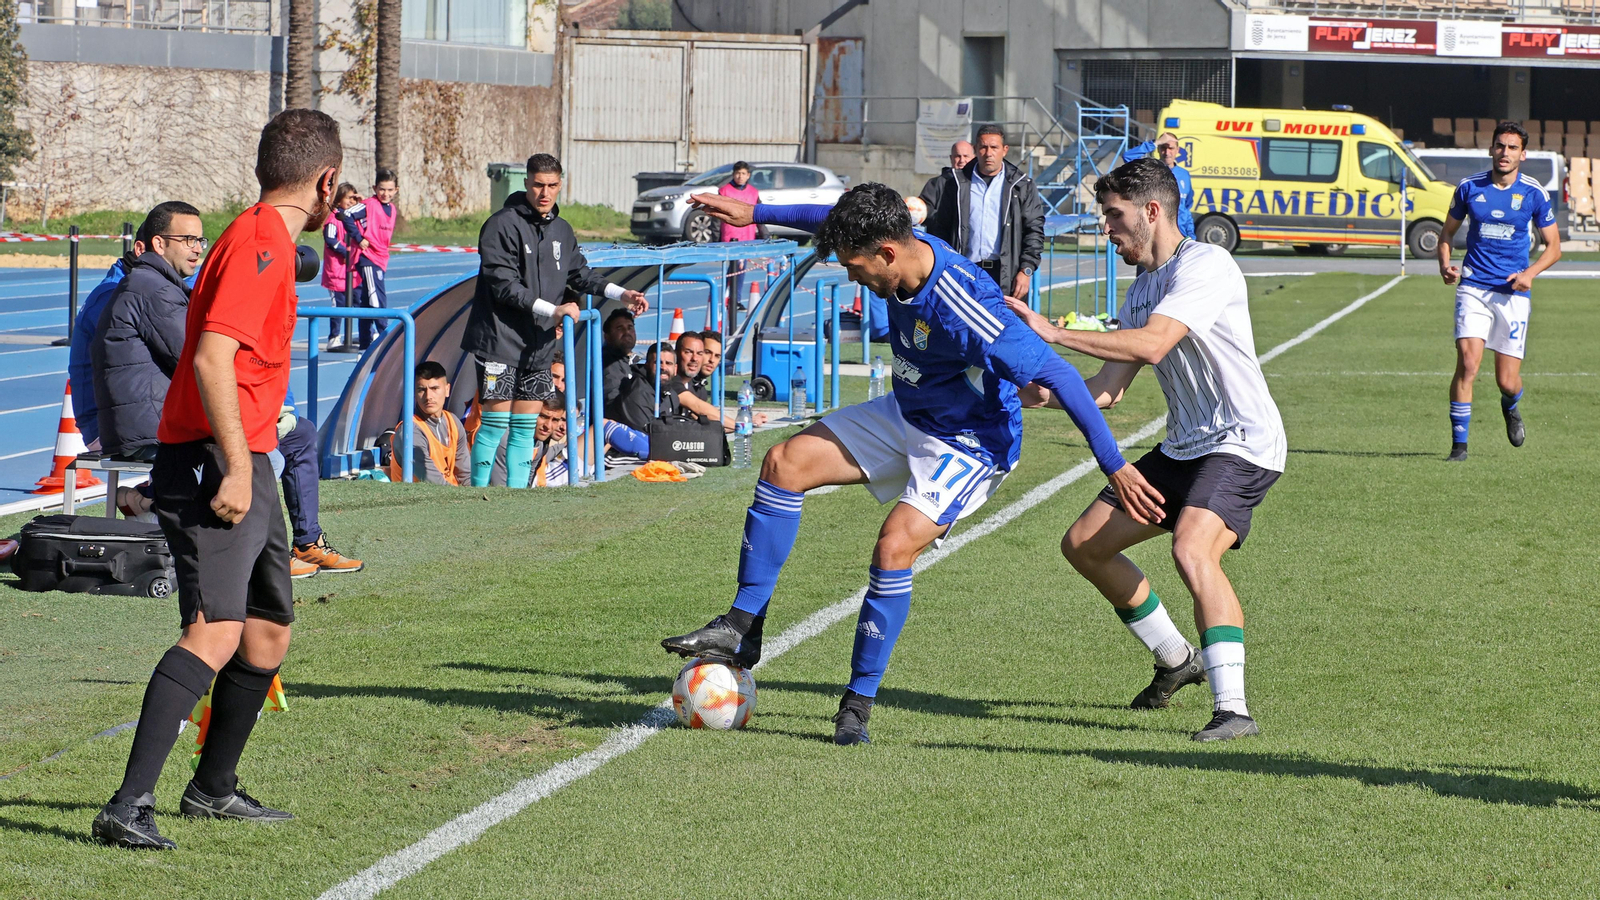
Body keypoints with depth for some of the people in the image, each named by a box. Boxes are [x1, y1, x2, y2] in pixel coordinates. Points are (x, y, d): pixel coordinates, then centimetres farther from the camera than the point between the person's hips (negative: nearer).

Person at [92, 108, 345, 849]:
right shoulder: (259, 243, -14)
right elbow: (212, 357, -24)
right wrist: (235, 467, -27)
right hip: (213, 462, -10)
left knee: (270, 627, 17)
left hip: (243, 465, 10)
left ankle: (214, 787, 31)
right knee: (216, 630, -20)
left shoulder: (267, 241, 18)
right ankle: (129, 806, -27)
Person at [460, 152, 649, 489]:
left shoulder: (562, 230, 11)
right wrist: (552, 311, -20)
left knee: (526, 424, 8)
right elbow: (503, 285, -18)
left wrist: (621, 294, 10)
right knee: (496, 419, -9)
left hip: (540, 343, 7)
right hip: (500, 338, -7)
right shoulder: (503, 225, -12)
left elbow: (579, 274, 23)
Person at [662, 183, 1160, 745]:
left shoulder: (962, 310, -36)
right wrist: (756, 213, 20)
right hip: (906, 417, 8)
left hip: (969, 444, -8)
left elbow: (1059, 375, -33)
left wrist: (1115, 467, -33)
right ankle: (742, 629, 2)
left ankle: (858, 704, -9)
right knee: (785, 463, -4)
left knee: (894, 547, -26)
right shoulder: (903, 250, -13)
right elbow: (840, 222, 12)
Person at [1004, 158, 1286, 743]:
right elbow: (1107, 388, 13)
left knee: (1191, 550, -32)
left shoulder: (1205, 265, -15)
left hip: (1243, 445, -10)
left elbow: (1151, 344, -30)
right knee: (1083, 545, 11)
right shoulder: (1142, 290, 14)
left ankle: (1233, 708, -31)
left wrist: (1053, 333, -28)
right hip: (1182, 449, 10)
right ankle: (1177, 659, 27)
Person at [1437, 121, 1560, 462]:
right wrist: (1445, 264, -5)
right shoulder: (1469, 188, 1)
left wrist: (1530, 273, -12)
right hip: (1473, 287, 0)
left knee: (1507, 380, 1)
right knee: (1467, 362, -19)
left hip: (1513, 292, 0)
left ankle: (1511, 407, 39)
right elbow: (1448, 231, 15)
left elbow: (1553, 246, 6)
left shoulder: (1534, 194, -1)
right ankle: (1459, 444, -11)